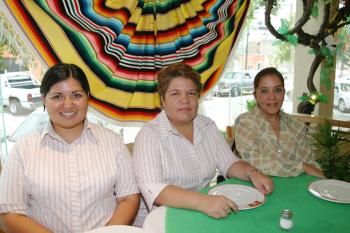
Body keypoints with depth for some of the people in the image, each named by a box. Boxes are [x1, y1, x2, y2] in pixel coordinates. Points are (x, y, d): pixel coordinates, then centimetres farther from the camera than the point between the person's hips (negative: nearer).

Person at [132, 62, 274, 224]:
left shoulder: (208, 126, 4)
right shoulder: (149, 135, -15)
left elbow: (229, 163, 9)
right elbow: (151, 189, -26)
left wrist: (252, 173, -12)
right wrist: (202, 201, -37)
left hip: (205, 215, 5)